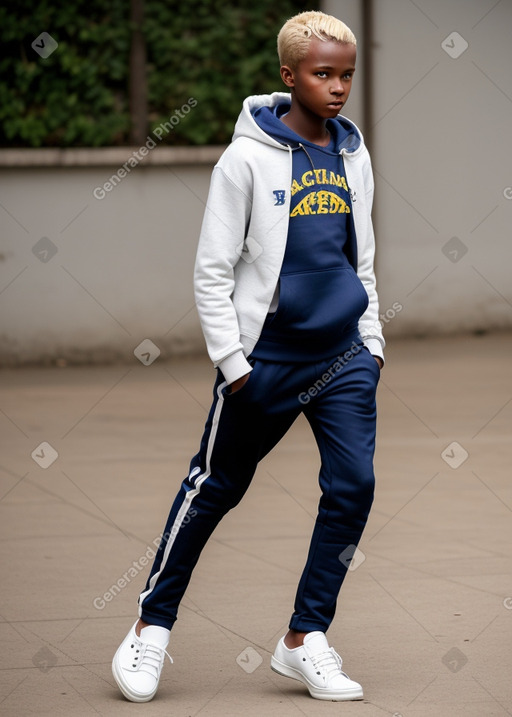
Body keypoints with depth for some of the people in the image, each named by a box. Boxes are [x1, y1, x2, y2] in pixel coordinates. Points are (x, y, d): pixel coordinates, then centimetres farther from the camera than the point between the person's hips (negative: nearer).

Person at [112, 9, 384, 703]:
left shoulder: (353, 154, 6)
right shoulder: (248, 158, -10)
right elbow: (212, 272, -8)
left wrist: (372, 340, 13)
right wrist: (233, 363, -10)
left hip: (344, 355, 5)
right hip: (266, 356, -4)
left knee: (354, 485, -6)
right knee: (215, 488, 6)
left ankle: (305, 639, 5)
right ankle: (153, 625, 22)